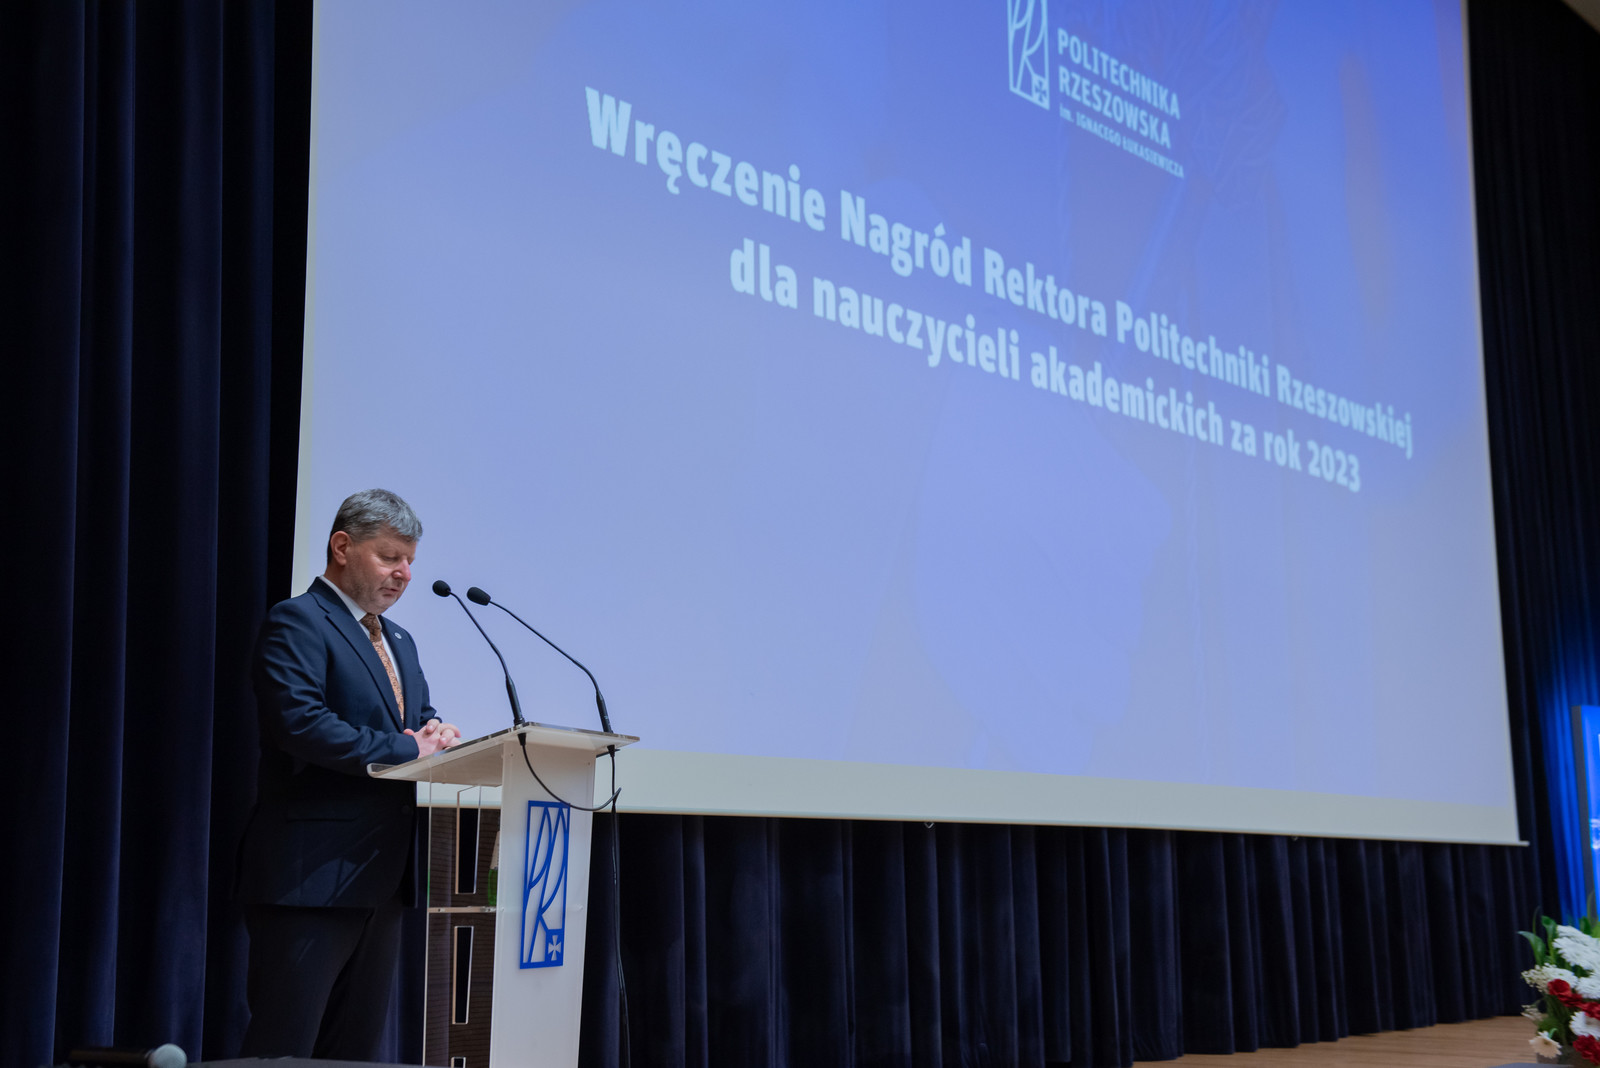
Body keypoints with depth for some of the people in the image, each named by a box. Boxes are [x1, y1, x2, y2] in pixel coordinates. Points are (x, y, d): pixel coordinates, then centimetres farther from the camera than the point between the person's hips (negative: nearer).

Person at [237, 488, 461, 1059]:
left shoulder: (399, 642, 21)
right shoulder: (297, 622, -7)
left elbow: (419, 723, 21)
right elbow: (301, 722, -21)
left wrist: (437, 734, -3)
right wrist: (407, 748, -19)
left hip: (382, 882, 9)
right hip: (312, 877, -9)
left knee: (358, 1046, 12)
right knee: (283, 1048, -6)